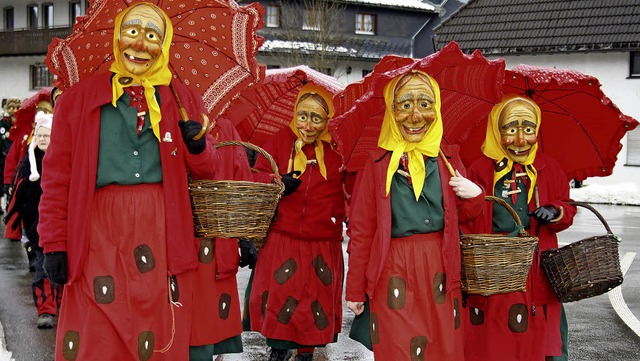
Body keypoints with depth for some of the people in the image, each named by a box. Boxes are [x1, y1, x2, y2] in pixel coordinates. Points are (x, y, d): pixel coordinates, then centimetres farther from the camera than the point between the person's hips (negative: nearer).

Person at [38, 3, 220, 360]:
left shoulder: (183, 100, 14)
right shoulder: (79, 98, 9)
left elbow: (207, 171, 16)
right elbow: (57, 178, 6)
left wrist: (198, 146, -6)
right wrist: (54, 244, 0)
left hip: (161, 230, 2)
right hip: (99, 230, -1)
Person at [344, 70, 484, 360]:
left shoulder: (447, 159, 5)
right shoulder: (378, 163, -3)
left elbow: (462, 216, 17)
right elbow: (361, 230, 0)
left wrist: (475, 195, -6)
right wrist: (355, 290, 1)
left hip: (440, 270, 3)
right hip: (394, 272, -3)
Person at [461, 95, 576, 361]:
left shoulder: (548, 169, 6)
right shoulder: (480, 170, 0)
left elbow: (567, 209, 12)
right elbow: (467, 226, 0)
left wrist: (555, 212, -11)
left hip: (535, 271, 2)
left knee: (535, 340, 5)